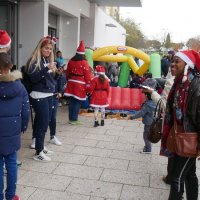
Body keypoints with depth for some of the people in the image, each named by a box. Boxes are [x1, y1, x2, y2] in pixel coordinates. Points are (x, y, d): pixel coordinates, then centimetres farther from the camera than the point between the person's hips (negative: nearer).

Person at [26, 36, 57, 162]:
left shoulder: (49, 60, 13)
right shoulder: (34, 60, -9)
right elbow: (33, 78, -20)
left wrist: (55, 72, 4)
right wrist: (46, 69, -26)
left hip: (49, 95, 7)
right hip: (39, 97, -7)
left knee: (44, 122, 13)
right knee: (43, 123, -6)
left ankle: (41, 147, 25)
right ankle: (38, 153, 3)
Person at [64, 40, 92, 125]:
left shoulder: (71, 61, 6)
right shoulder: (84, 62, -10)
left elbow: (67, 72, 13)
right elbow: (87, 74, -10)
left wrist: (68, 80, 24)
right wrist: (88, 84, -2)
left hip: (71, 83, 6)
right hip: (80, 84, -6)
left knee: (71, 101, 11)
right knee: (78, 102, 1)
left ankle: (71, 119, 17)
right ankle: (74, 119, 4)